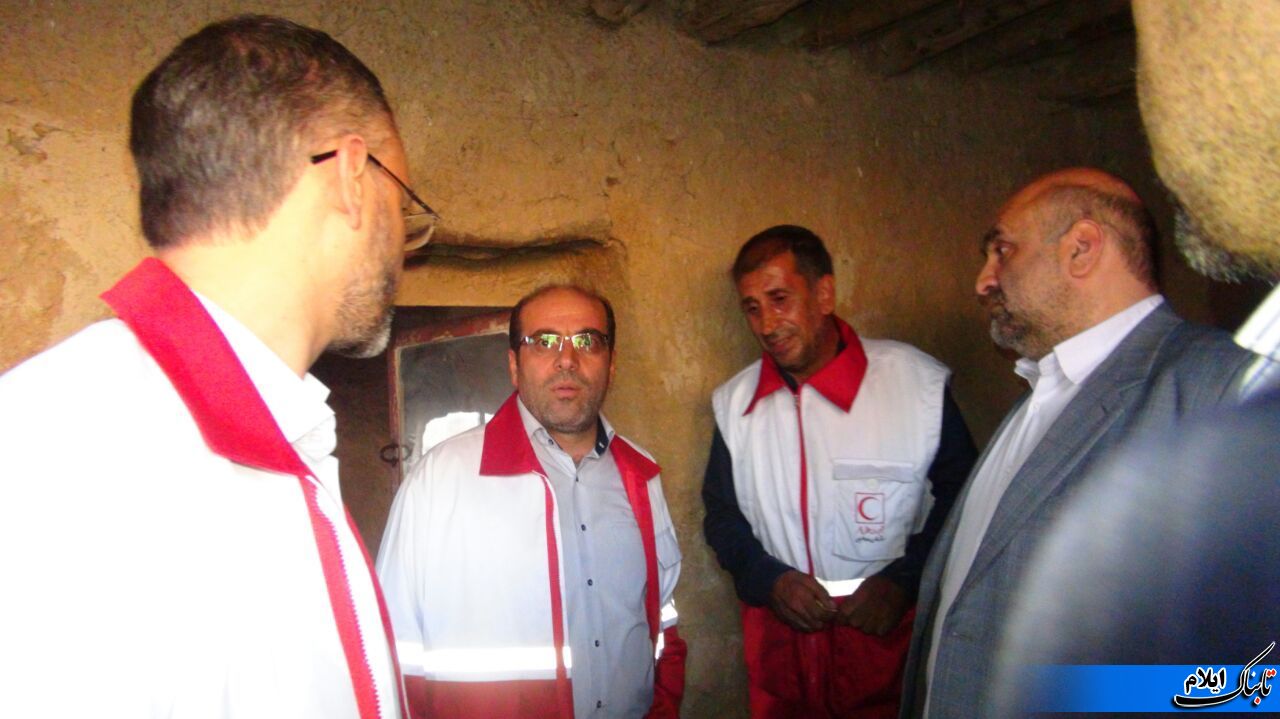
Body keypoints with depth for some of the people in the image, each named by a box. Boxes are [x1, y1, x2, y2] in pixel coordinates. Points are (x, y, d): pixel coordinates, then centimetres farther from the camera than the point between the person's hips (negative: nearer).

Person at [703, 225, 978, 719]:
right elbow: (722, 512, 8)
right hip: (777, 638, 3)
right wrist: (766, 577, -9)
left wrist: (904, 581, -13)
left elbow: (961, 498, -1)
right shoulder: (734, 401, 1)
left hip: (889, 635, -2)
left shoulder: (920, 382, -10)